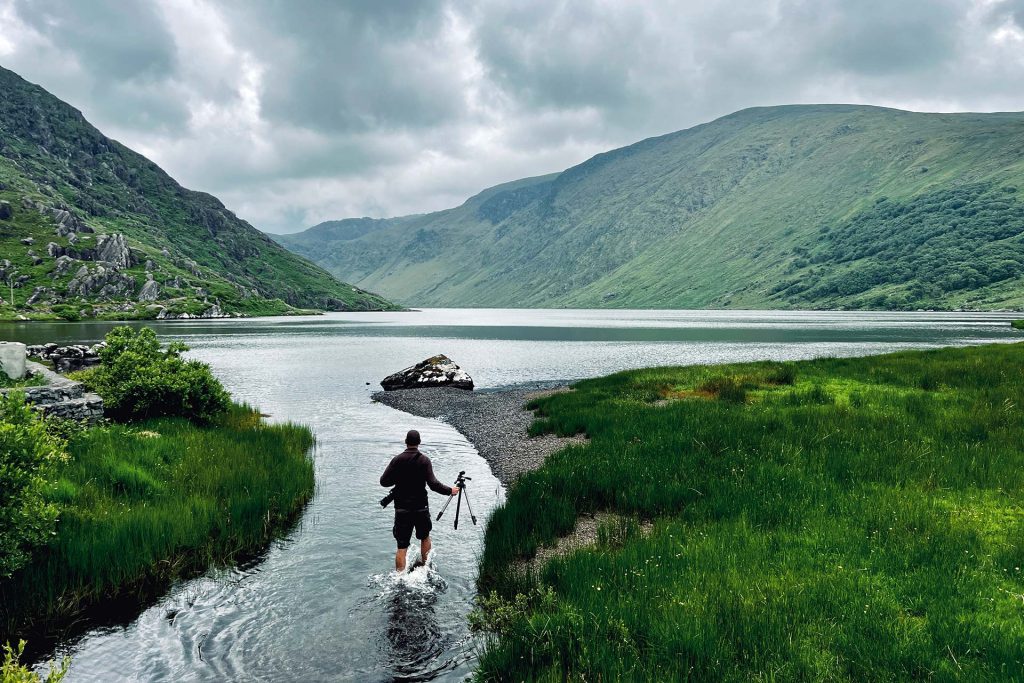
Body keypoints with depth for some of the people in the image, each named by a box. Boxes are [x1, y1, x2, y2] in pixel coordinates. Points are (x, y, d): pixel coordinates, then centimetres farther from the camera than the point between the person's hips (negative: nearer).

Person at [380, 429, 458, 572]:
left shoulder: (397, 460, -5)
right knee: (425, 537, 25)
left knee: (402, 547, 3)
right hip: (421, 507, 0)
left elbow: (383, 481, -5)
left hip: (402, 508, 0)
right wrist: (450, 490, -1)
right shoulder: (424, 460, -8)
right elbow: (433, 484, -15)